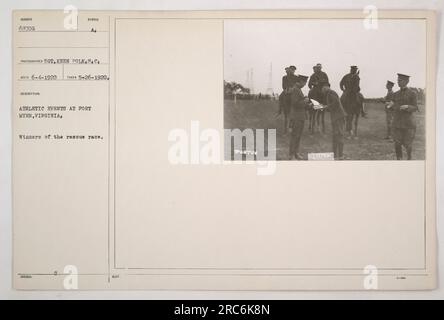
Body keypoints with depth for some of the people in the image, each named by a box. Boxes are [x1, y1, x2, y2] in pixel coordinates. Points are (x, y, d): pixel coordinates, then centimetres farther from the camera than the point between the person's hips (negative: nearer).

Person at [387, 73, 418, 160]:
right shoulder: (396, 94, 9)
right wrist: (390, 106, -12)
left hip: (408, 123, -3)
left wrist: (407, 106, -27)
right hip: (397, 123, 3)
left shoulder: (412, 93, -4)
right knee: (397, 144, -1)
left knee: (407, 144, 3)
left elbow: (415, 108, -6)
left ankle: (409, 157, 31)